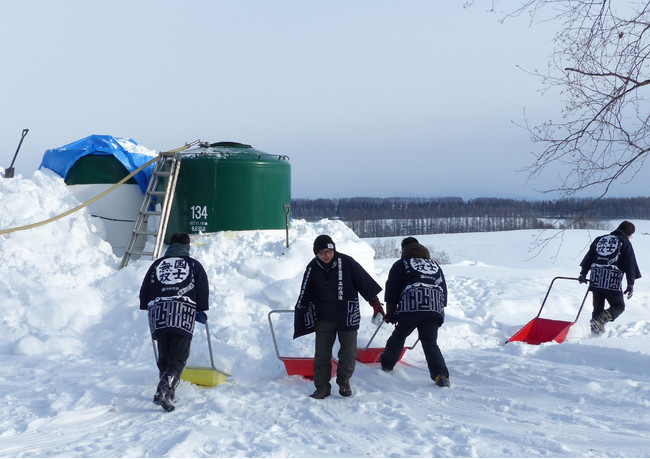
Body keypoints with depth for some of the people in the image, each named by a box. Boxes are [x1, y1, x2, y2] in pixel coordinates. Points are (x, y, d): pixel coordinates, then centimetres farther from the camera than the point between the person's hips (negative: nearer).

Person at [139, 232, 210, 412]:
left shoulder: (157, 264, 23)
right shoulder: (194, 265, 17)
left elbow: (144, 291, 21)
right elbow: (203, 290, 11)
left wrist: (148, 308, 34)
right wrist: (201, 312, 22)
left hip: (158, 312, 3)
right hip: (183, 313, -3)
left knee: (163, 357, 14)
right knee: (178, 358, -6)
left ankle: (168, 392, 14)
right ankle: (163, 391, -24)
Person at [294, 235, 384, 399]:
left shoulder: (346, 262, -9)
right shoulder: (312, 269, -3)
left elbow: (365, 282, 0)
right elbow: (304, 296, 5)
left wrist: (375, 302, 1)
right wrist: (299, 321, 4)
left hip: (347, 316, -1)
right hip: (323, 318, 1)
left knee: (349, 354, 2)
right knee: (321, 355, -1)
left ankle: (344, 382, 25)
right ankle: (322, 387, 14)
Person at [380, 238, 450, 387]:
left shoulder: (401, 264, 15)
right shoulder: (435, 265, 29)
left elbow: (392, 291, 10)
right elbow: (444, 291, 27)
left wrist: (390, 313, 17)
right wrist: (440, 309, 30)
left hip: (411, 308, -3)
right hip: (435, 309, 3)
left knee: (398, 337, 16)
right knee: (431, 343, 2)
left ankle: (386, 363, 31)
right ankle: (441, 374, -14)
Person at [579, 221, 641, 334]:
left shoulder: (599, 239, 20)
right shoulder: (625, 243, 6)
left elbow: (588, 258, 16)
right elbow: (630, 265, 1)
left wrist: (583, 274, 17)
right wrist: (630, 284, 2)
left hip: (595, 279, 5)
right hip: (612, 281, -5)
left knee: (598, 307, 15)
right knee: (618, 306, 7)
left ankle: (596, 330, 8)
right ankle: (599, 320, -15)